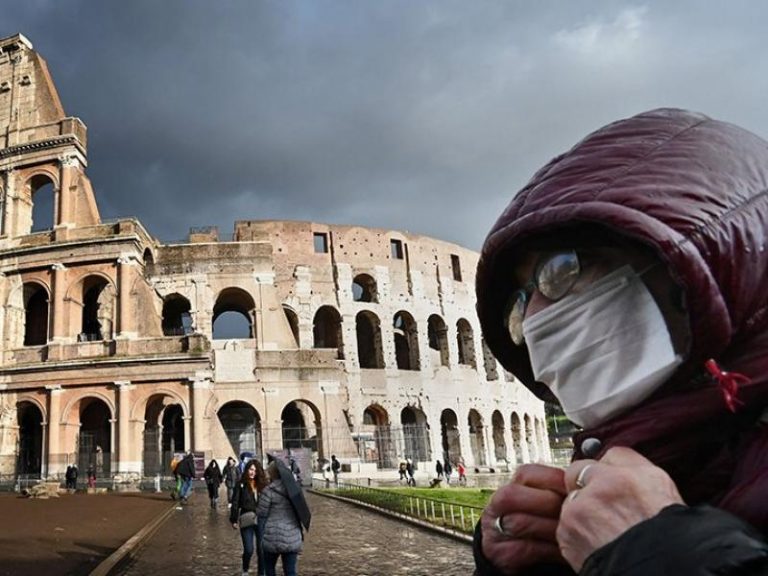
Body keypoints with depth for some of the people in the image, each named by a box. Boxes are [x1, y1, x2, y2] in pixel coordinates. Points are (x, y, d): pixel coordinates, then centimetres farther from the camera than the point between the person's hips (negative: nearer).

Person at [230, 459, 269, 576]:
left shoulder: (262, 484, 4)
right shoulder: (240, 484, -3)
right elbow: (235, 503, -3)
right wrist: (234, 520, -6)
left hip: (261, 520, 2)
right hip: (246, 520, -2)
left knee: (261, 549, 5)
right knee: (249, 550, -2)